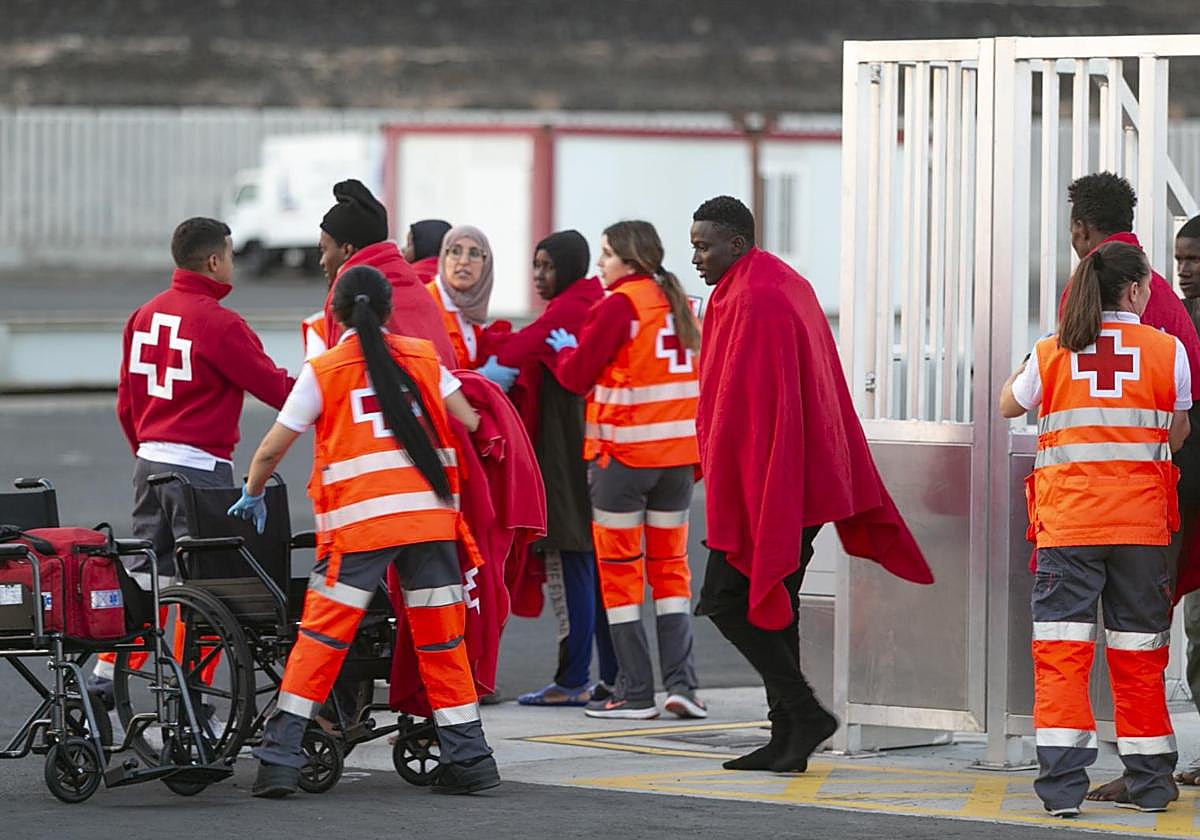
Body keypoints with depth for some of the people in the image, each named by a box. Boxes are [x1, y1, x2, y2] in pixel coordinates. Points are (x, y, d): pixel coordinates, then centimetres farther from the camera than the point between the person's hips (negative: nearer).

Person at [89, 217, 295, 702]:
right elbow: (276, 389, -9)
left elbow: (126, 403, 16)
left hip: (149, 462, 7)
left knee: (144, 574, 13)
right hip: (202, 467, -7)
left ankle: (104, 682, 12)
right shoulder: (219, 324, -13)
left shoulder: (144, 316, 9)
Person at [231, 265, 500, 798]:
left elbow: (272, 449, 8)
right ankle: (468, 758, 11)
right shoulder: (423, 358, 11)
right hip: (430, 514, 2)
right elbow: (471, 424, 14)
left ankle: (280, 757, -4)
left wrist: (251, 497, 25)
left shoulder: (323, 371, 4)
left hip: (359, 521, -2)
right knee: (442, 639, 10)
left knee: (320, 638, 0)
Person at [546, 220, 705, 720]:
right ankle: (680, 682, 1)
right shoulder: (679, 303, 11)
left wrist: (564, 348, 11)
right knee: (670, 566, 12)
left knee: (619, 570, 2)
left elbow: (577, 375, -7)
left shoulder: (619, 304, -11)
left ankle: (634, 691, 1)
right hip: (677, 454, 6)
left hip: (623, 454, -6)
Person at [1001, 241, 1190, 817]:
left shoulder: (1051, 354, 2)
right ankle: (1148, 782, 16)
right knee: (1139, 652, 10)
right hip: (1141, 520, 0)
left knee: (1061, 647, -2)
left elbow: (1008, 406, 19)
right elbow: (1177, 434, 10)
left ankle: (1062, 781, -11)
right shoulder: (1167, 350, 0)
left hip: (1067, 521, 0)